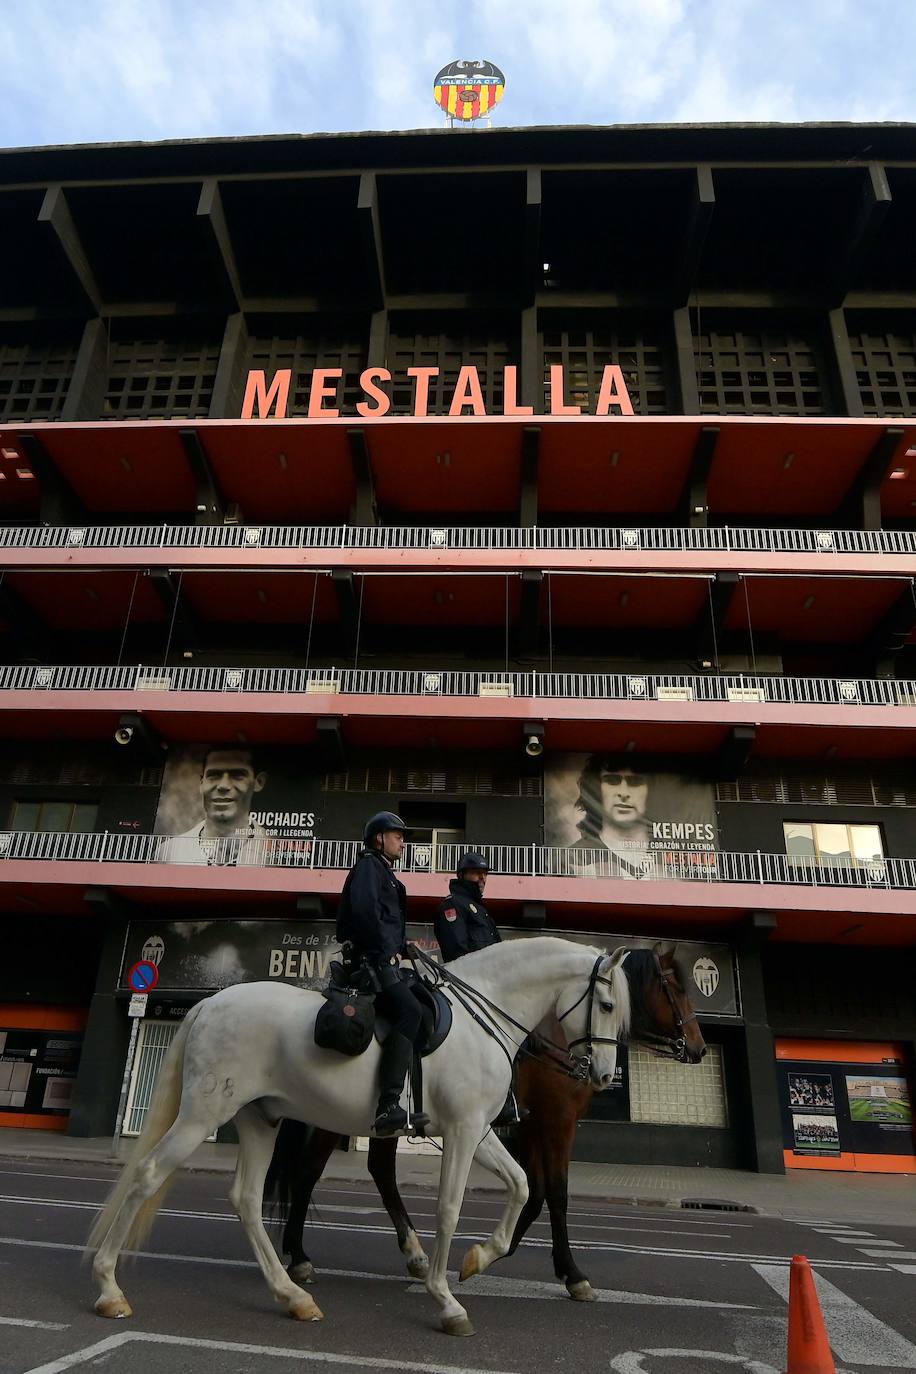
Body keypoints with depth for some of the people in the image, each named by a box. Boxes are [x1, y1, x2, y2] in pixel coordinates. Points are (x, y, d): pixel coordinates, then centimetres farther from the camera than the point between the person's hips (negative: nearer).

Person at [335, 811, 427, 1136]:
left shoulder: (385, 872, 27)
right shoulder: (369, 865, -3)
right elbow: (364, 910, -20)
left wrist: (399, 947, 10)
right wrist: (387, 951, -16)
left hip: (383, 960, 11)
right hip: (371, 960, -10)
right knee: (409, 1010, -27)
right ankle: (388, 1107, -32)